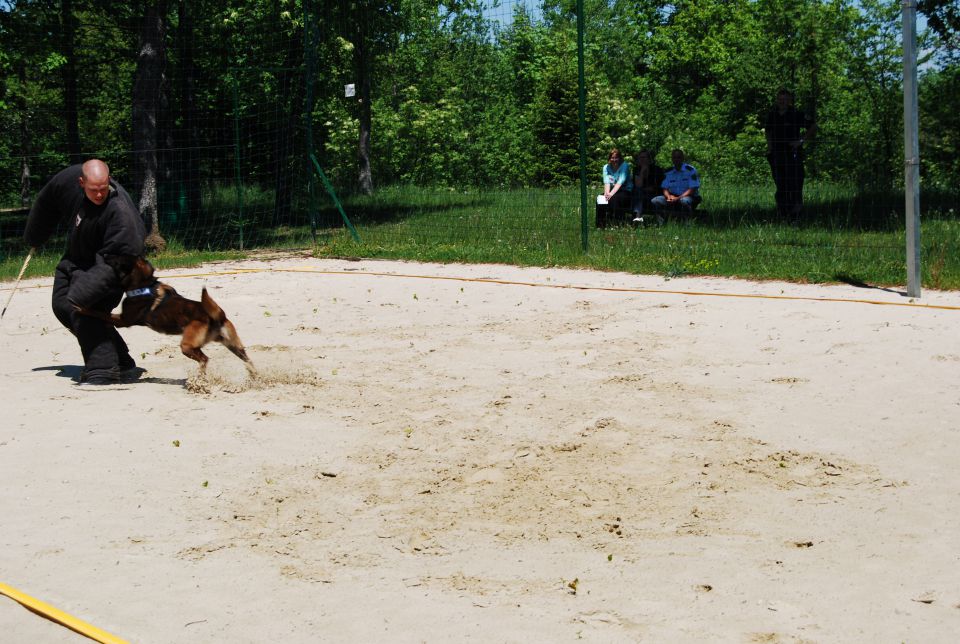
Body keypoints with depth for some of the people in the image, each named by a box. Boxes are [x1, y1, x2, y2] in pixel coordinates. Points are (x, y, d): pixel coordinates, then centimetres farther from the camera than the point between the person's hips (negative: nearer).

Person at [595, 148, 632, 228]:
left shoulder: (624, 166, -9)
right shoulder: (606, 167, 6)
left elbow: (620, 181, -20)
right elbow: (607, 182, -6)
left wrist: (611, 193, -32)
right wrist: (606, 193, -26)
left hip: (625, 191, -4)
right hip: (612, 190, 5)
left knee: (614, 198, -35)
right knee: (600, 199, -24)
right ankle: (600, 225, -21)